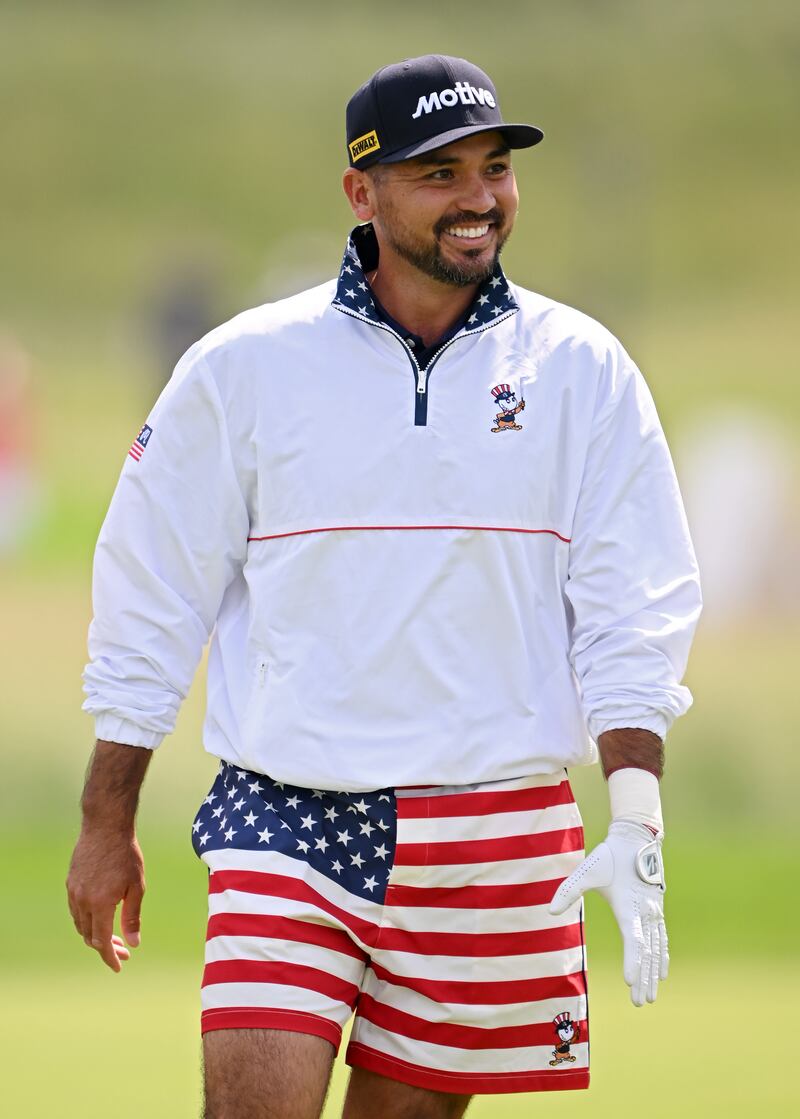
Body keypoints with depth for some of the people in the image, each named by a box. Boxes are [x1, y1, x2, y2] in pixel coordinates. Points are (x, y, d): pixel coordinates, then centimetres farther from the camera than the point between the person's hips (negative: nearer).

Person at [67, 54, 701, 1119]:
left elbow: (630, 618, 2)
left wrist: (636, 825, -9)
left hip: (501, 841, 1)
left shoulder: (581, 371, 4)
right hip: (287, 820, -1)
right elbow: (149, 601, 7)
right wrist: (108, 821, 8)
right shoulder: (242, 368, 1)